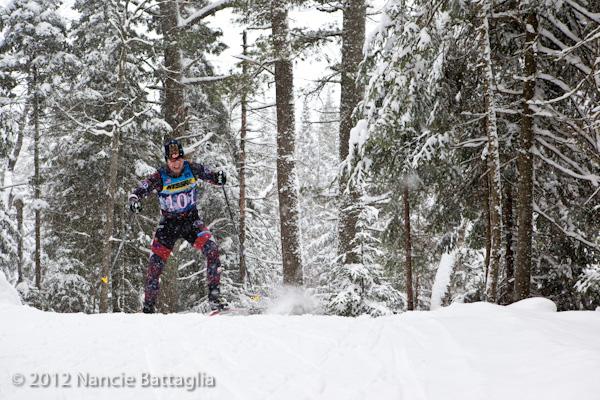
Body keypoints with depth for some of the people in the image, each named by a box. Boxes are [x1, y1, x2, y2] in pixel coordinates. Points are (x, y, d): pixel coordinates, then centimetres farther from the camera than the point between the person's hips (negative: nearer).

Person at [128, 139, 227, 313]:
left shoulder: (191, 169, -8)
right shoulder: (159, 177, -14)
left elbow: (208, 175, 2)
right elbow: (141, 190, -19)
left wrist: (218, 178, -21)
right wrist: (134, 199, -42)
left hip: (191, 220, 1)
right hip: (168, 223, -1)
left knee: (211, 248, -21)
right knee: (156, 263, -6)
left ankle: (214, 294, -12)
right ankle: (148, 306, 10)